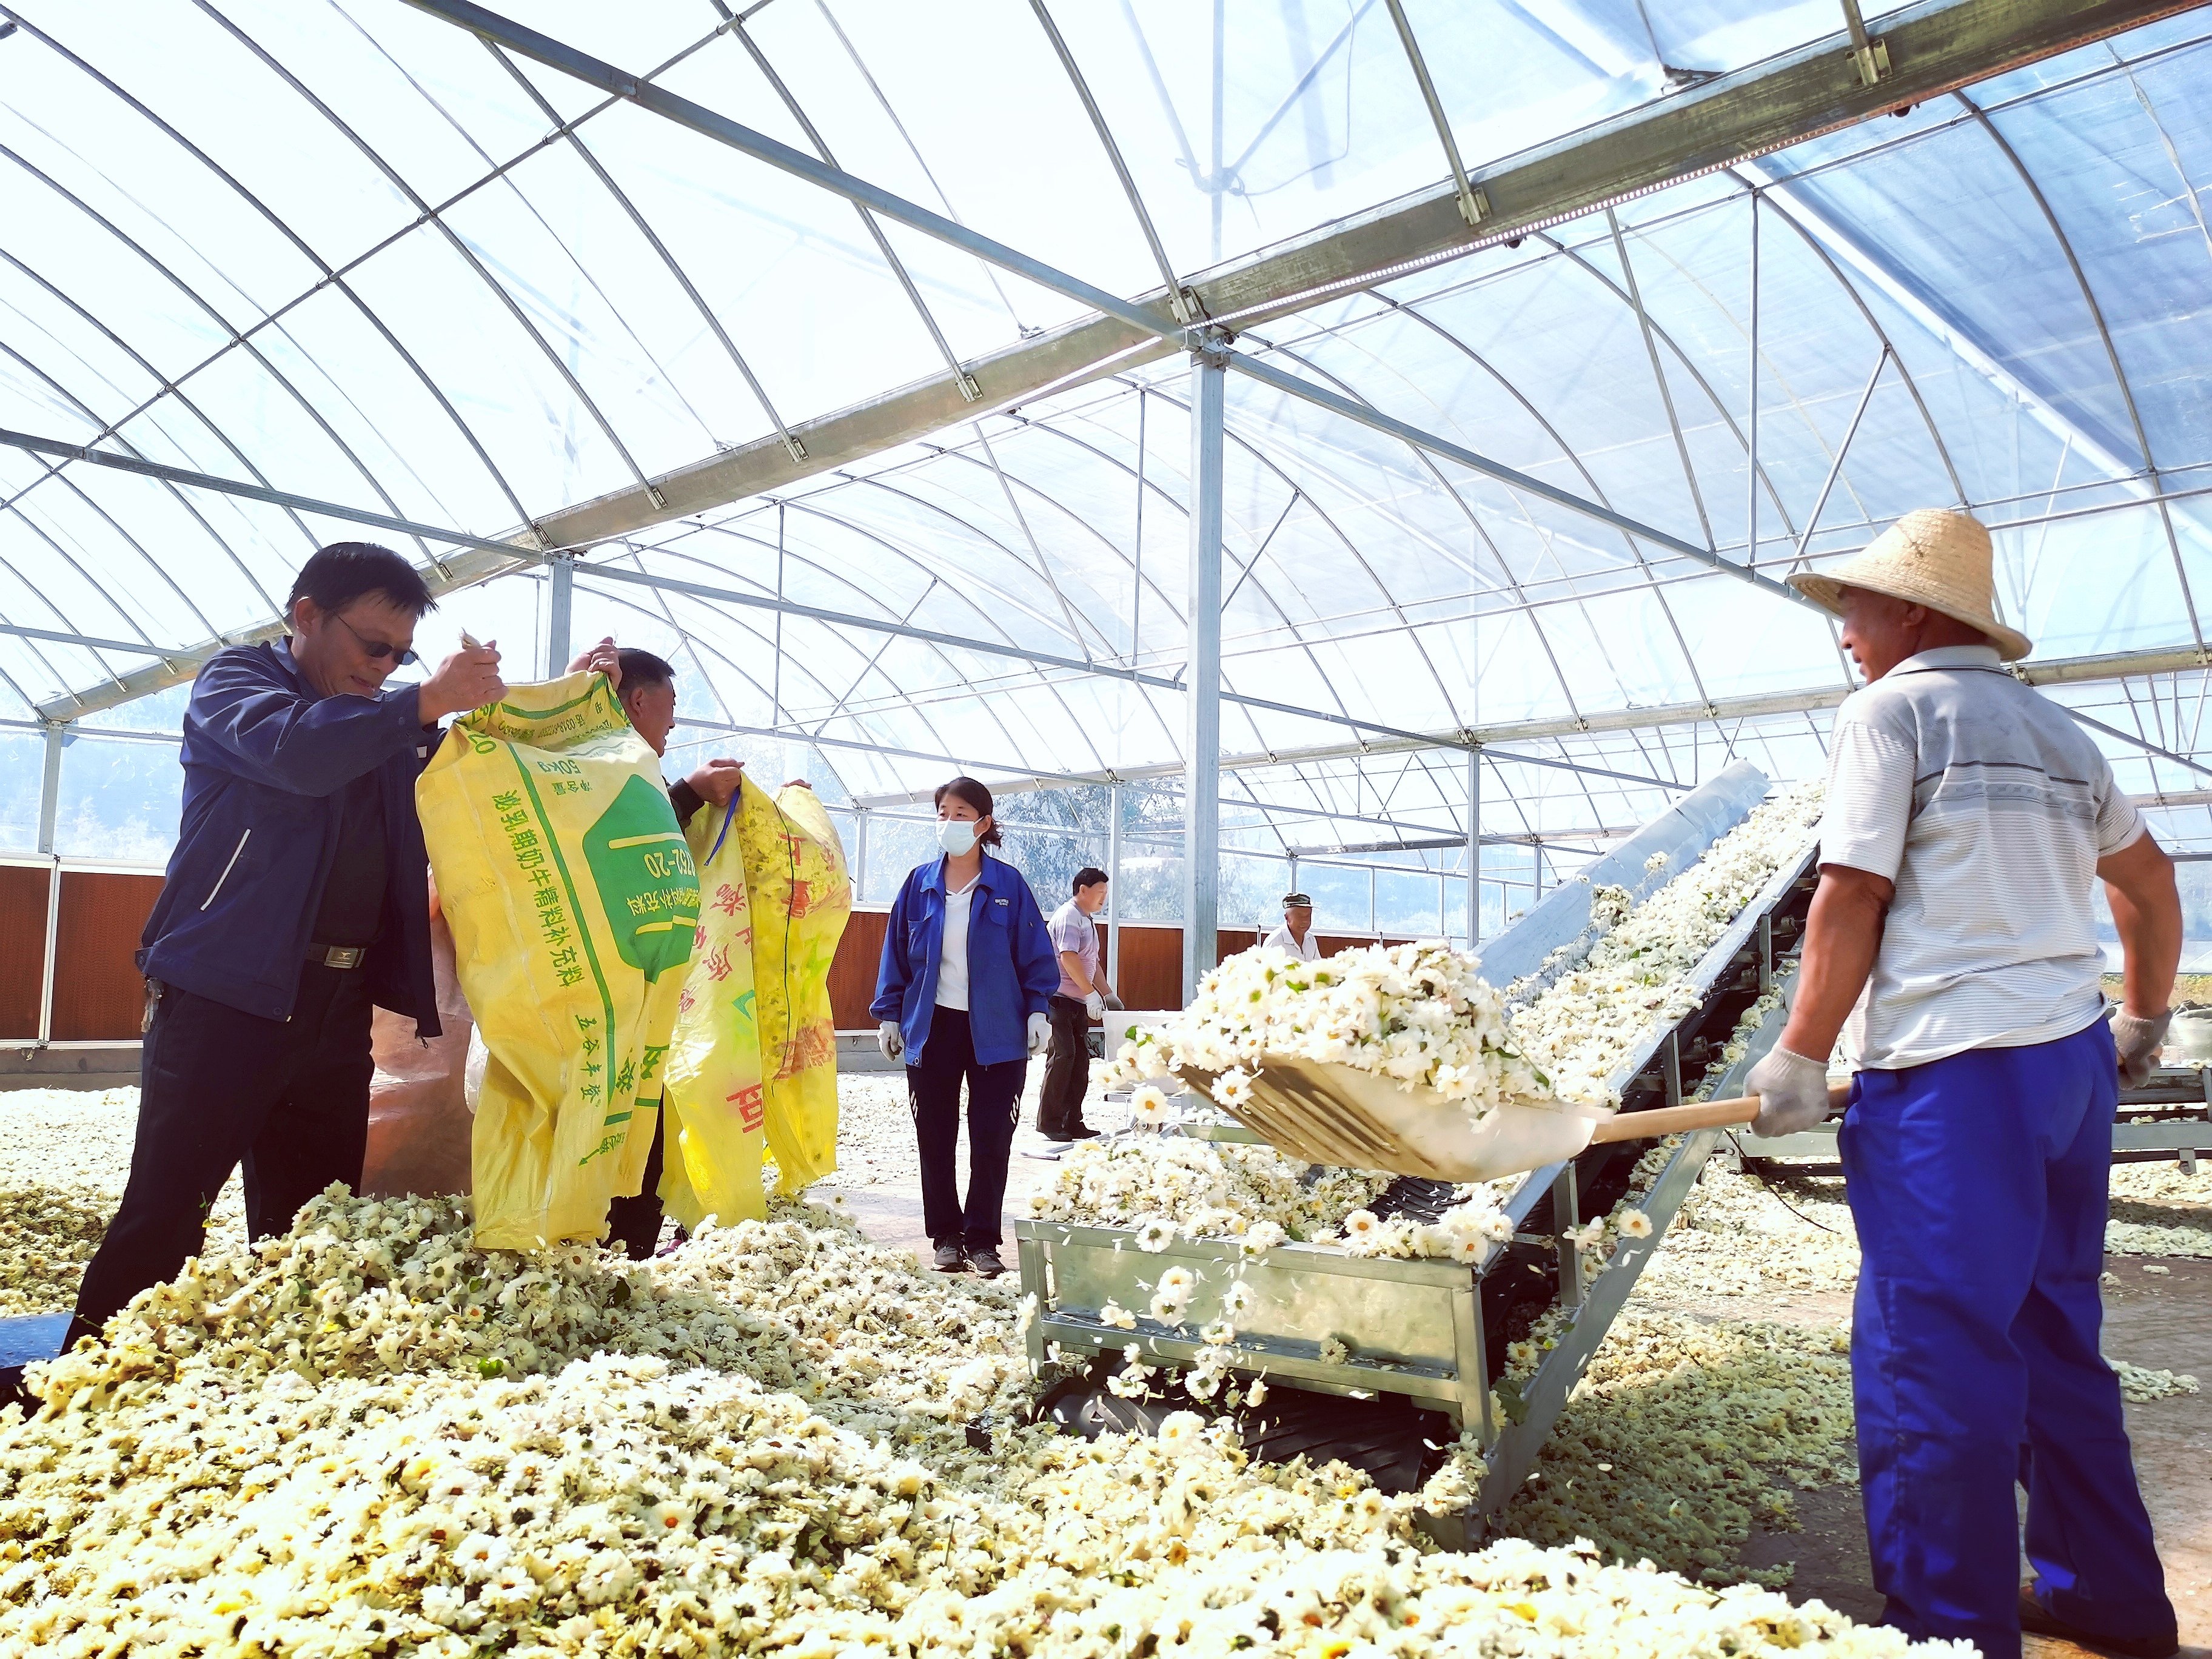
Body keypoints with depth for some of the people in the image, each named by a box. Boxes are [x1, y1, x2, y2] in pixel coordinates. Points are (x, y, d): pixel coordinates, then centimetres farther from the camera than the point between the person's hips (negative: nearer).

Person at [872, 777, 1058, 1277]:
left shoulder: (1008, 884, -2)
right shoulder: (920, 884, 3)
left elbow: (1035, 953, -1)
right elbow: (897, 952, 7)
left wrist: (1038, 1010, -7)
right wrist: (889, 1014, 4)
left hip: (995, 1028, -2)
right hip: (931, 1027, 2)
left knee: (992, 1138, 2)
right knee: (935, 1136, 9)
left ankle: (982, 1240, 14)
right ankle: (946, 1235, 22)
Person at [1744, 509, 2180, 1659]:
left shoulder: (1888, 710, -6)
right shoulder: (2054, 728, 17)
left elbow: (1852, 898, -14)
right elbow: (2150, 885, 25)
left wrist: (1799, 1059, -10)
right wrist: (2145, 1020, 38)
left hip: (1952, 1072, -9)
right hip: (2074, 1059, 9)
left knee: (1932, 1352, -3)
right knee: (2054, 1336, 19)